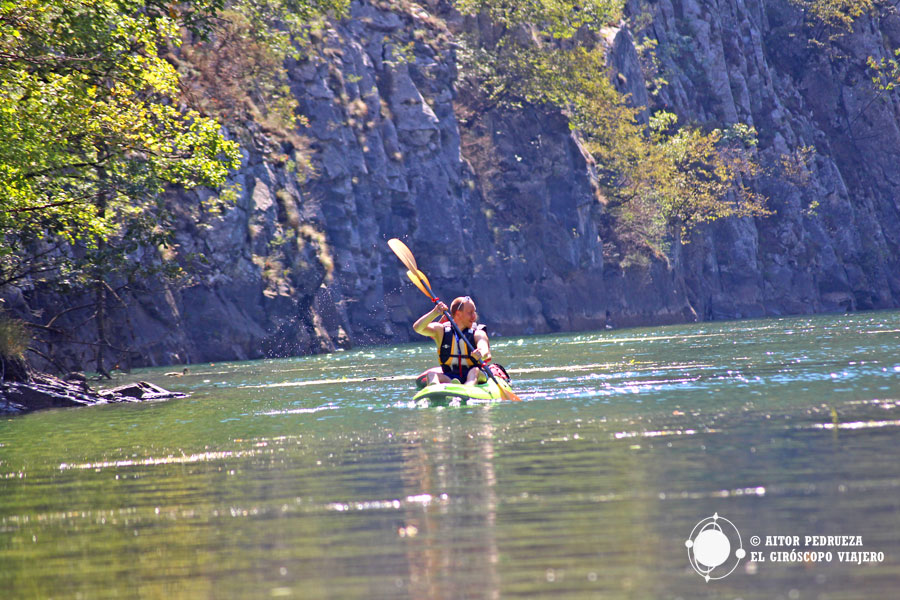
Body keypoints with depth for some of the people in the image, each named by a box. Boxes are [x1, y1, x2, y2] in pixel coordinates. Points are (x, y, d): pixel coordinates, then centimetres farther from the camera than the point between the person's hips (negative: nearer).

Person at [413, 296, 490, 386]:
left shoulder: (478, 334, 2)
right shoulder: (441, 331, 7)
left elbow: (485, 351, -19)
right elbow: (417, 328, -8)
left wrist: (481, 355, -44)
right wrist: (435, 312, -22)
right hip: (448, 378, 2)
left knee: (475, 371, -33)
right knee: (431, 373, -26)